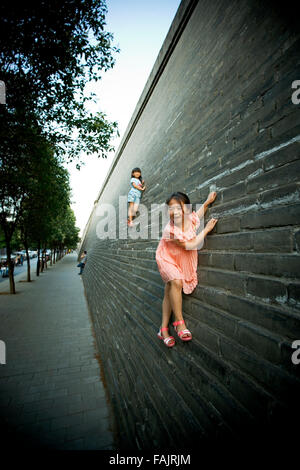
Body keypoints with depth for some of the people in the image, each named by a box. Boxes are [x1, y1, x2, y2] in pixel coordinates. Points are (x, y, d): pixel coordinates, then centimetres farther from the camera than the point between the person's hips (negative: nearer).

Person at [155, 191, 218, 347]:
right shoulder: (170, 230, -32)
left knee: (169, 292, 5)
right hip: (167, 258, -4)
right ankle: (179, 322, -12)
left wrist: (208, 201, 3)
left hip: (182, 260, 4)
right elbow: (191, 245, -23)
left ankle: (164, 329, 13)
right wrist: (206, 230, -16)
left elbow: (199, 212, 13)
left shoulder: (192, 219, -16)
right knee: (176, 282, -29)